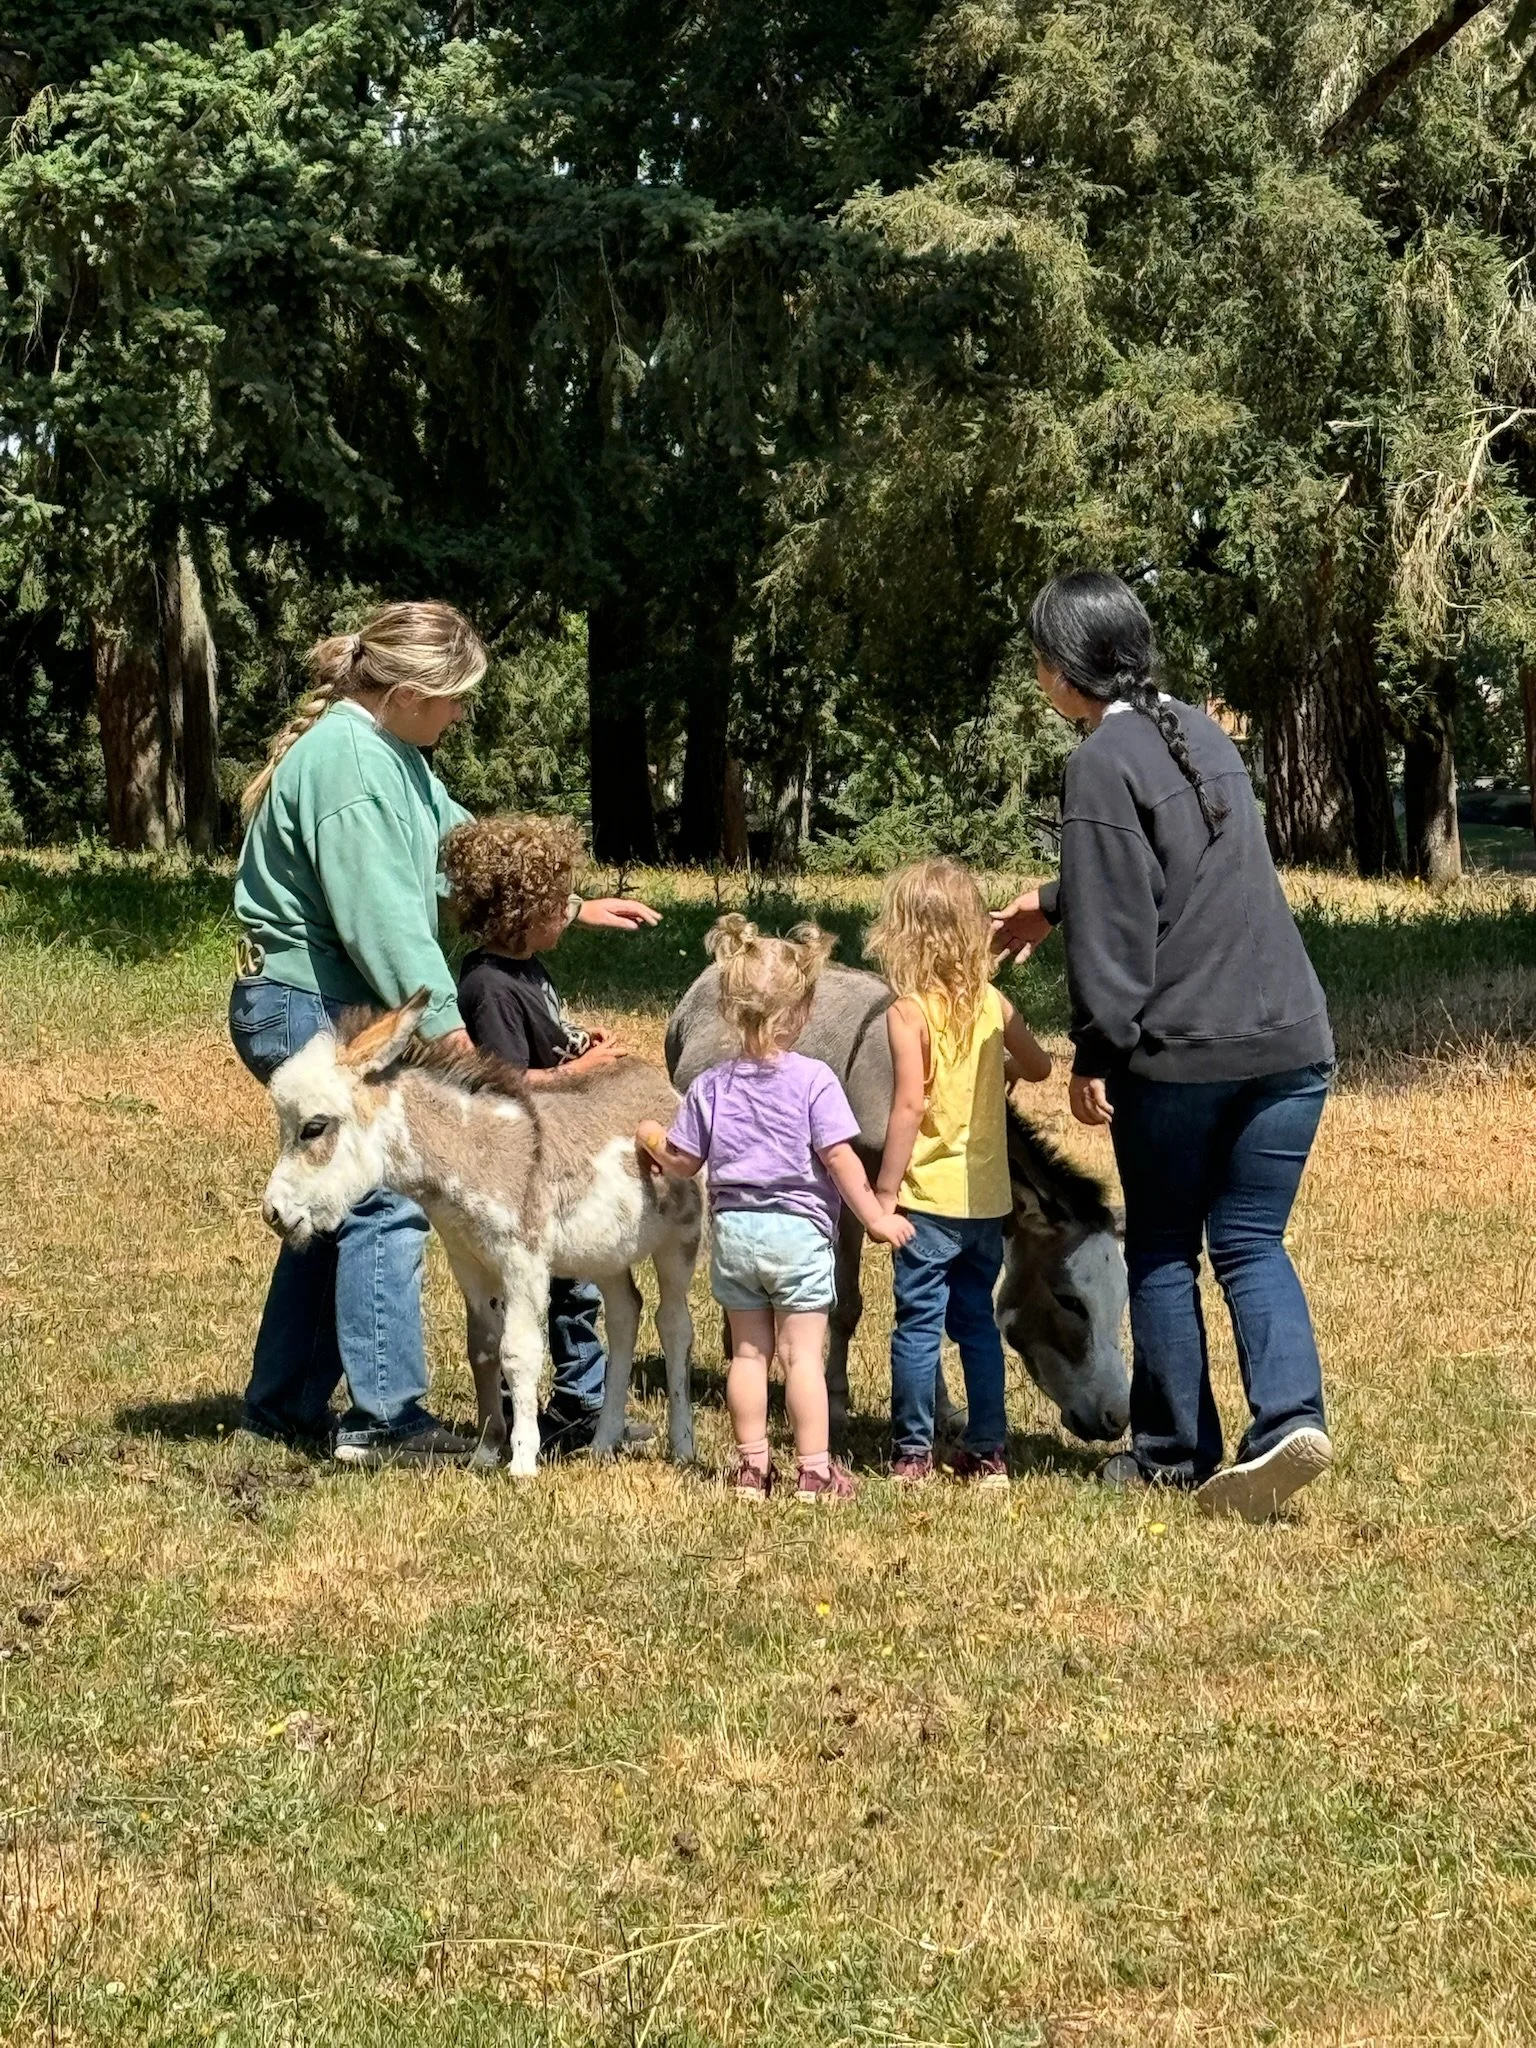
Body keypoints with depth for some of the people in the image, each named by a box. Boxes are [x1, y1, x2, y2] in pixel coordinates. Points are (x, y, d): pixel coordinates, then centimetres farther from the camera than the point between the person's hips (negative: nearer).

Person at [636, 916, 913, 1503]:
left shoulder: (711, 1086, 1)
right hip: (799, 1231, -3)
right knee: (803, 1354, 1)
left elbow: (682, 1163, 6)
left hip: (733, 1229, 3)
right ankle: (814, 1471, 2)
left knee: (748, 1352, 12)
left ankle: (751, 1466, 16)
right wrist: (876, 1218, -6)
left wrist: (649, 1138, 26)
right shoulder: (814, 1081, -11)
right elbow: (839, 1157, -14)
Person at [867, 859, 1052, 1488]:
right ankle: (988, 1452, 15)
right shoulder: (992, 1003, 3)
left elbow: (909, 1106, -18)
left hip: (931, 1197, -5)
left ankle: (912, 1453, 6)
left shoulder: (909, 1012, -13)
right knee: (976, 1320, 14)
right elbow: (1038, 1065, 17)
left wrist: (885, 1191, -13)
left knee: (919, 1323, 2)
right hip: (988, 1196, 5)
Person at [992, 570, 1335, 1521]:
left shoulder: (1105, 760, -10)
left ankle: (1175, 1452, 16)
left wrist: (1095, 1055, -6)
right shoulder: (1203, 733, 14)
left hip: (1180, 1050, -6)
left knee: (1161, 1253, 10)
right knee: (1252, 1243, 10)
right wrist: (1054, 902, 41)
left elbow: (1115, 928, -14)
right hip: (1292, 1038, 6)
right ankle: (1293, 1413, -9)